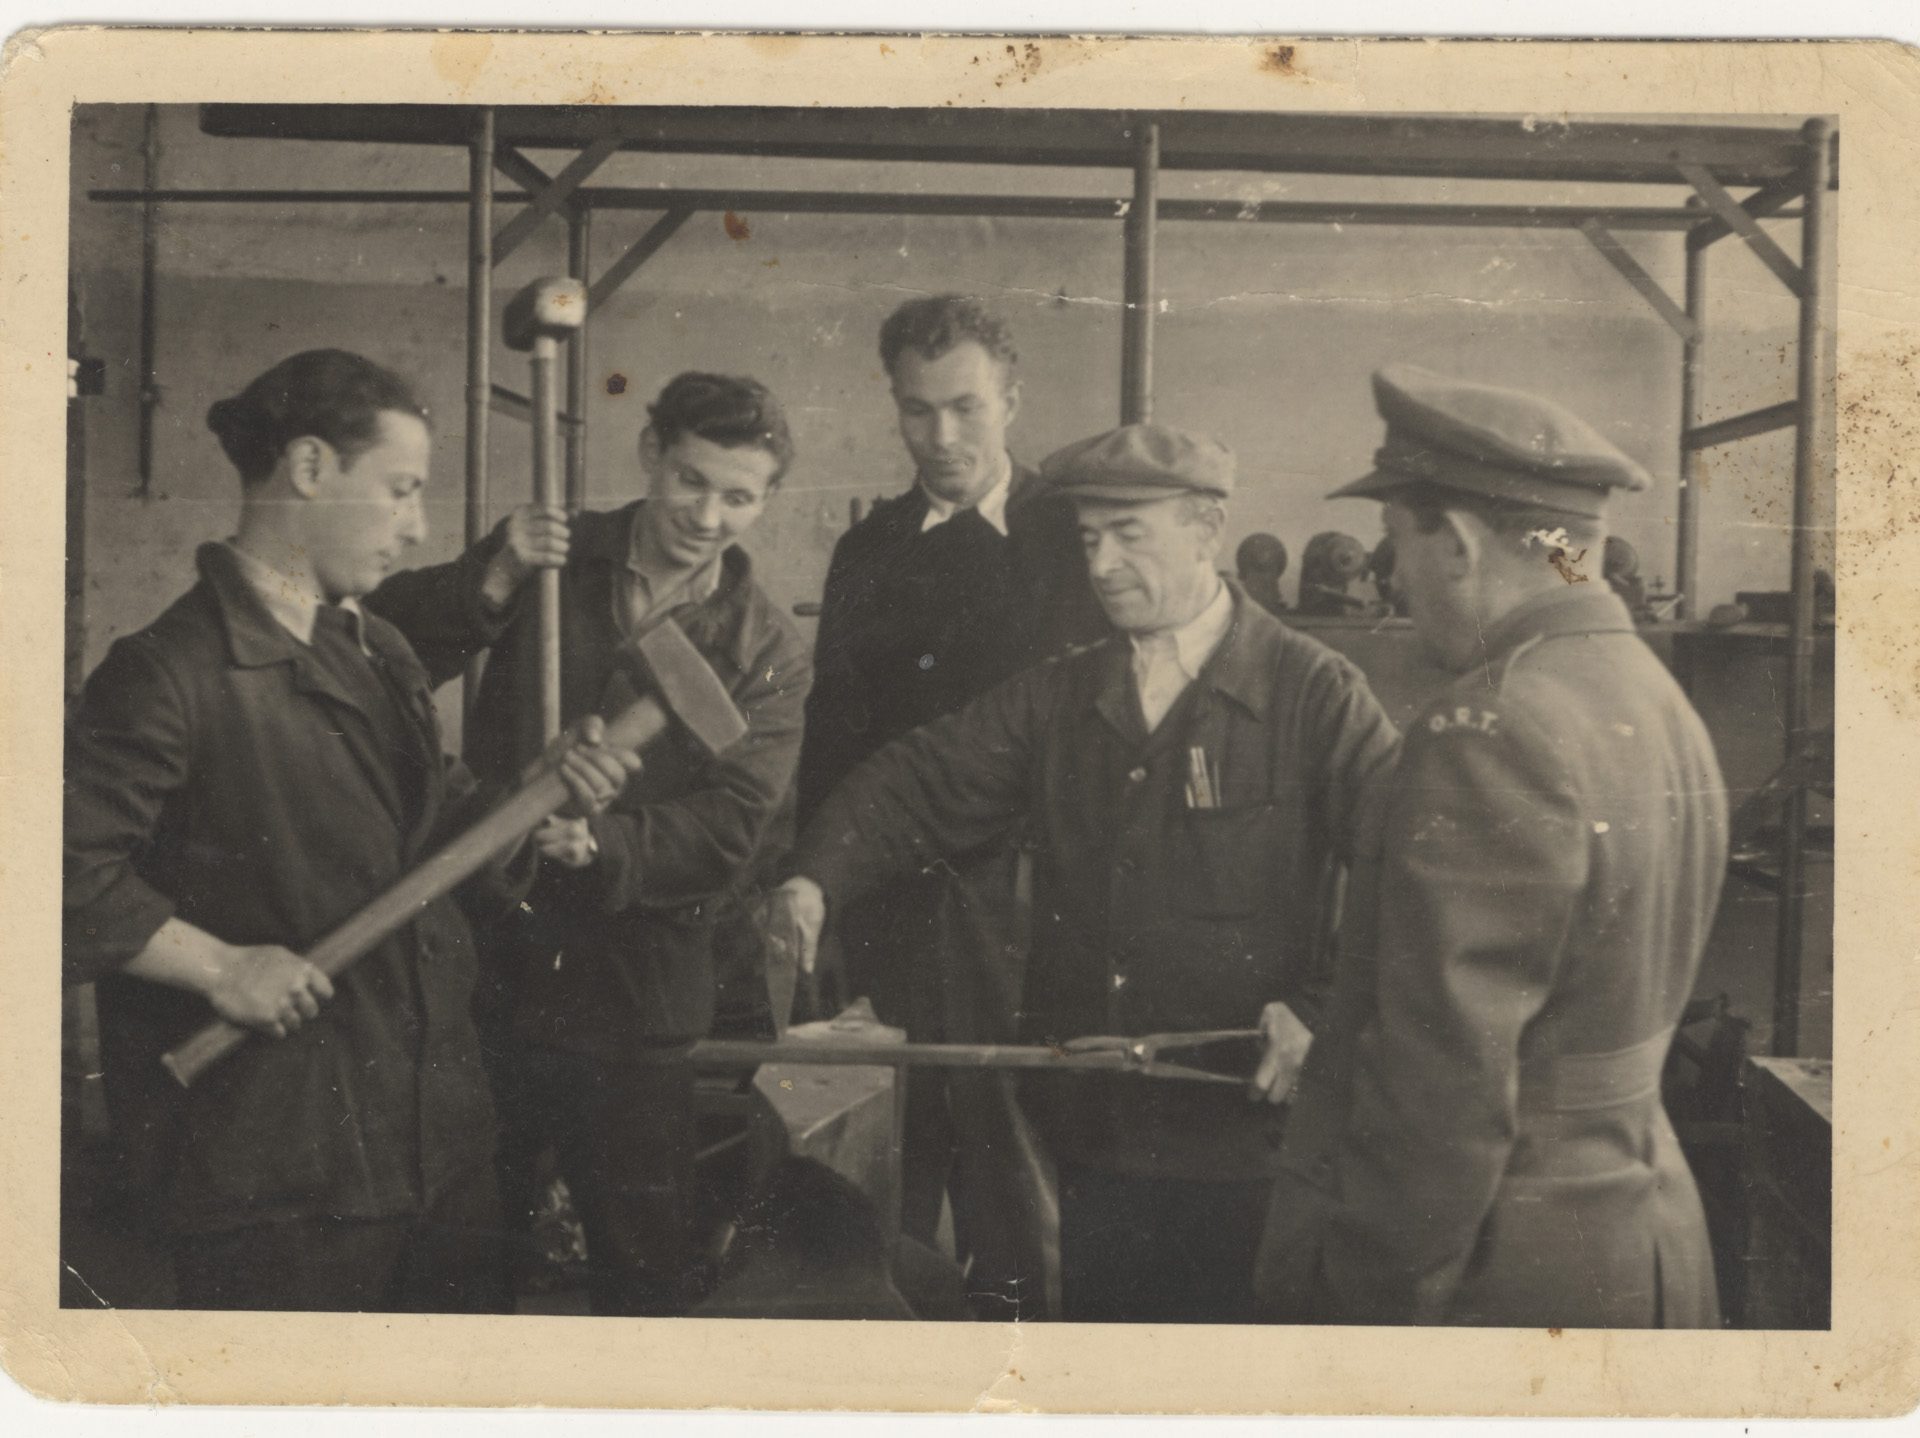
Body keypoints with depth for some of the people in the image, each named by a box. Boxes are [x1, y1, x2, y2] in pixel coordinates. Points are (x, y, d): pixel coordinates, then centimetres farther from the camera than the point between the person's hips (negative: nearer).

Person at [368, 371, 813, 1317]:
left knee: (645, 1269, 9)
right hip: (491, 952, 2)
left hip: (638, 997, -1)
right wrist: (489, 584, -18)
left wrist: (607, 847, -28)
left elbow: (730, 824, -11)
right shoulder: (550, 560, 3)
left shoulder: (767, 652, 0)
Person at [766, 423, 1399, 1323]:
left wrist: (1323, 1011, -20)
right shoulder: (1056, 699, 9)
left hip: (1240, 1137, -4)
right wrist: (819, 879, -14)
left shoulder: (1312, 695, -6)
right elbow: (919, 787, 3)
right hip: (1094, 1131, 5)